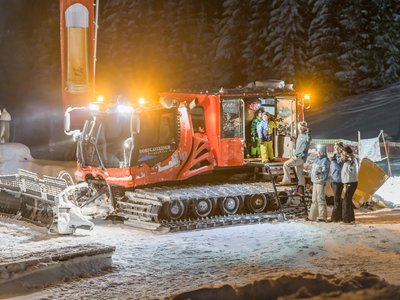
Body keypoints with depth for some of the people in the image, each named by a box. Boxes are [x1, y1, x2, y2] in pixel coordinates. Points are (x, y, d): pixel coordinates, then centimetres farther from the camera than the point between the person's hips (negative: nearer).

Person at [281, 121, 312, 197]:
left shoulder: (306, 136, -12)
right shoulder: (300, 135, 15)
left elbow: (304, 148, -22)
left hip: (301, 157, -9)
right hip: (297, 157, 9)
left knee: (286, 164, -16)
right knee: (299, 174, 8)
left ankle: (286, 180, -7)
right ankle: (300, 191, 9)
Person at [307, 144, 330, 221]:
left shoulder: (325, 160, -9)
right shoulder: (317, 159, 17)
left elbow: (325, 171, -14)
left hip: (320, 181, -9)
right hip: (315, 181, 9)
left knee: (320, 198, -10)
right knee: (314, 199, 13)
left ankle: (322, 216, -8)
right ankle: (312, 216, 19)